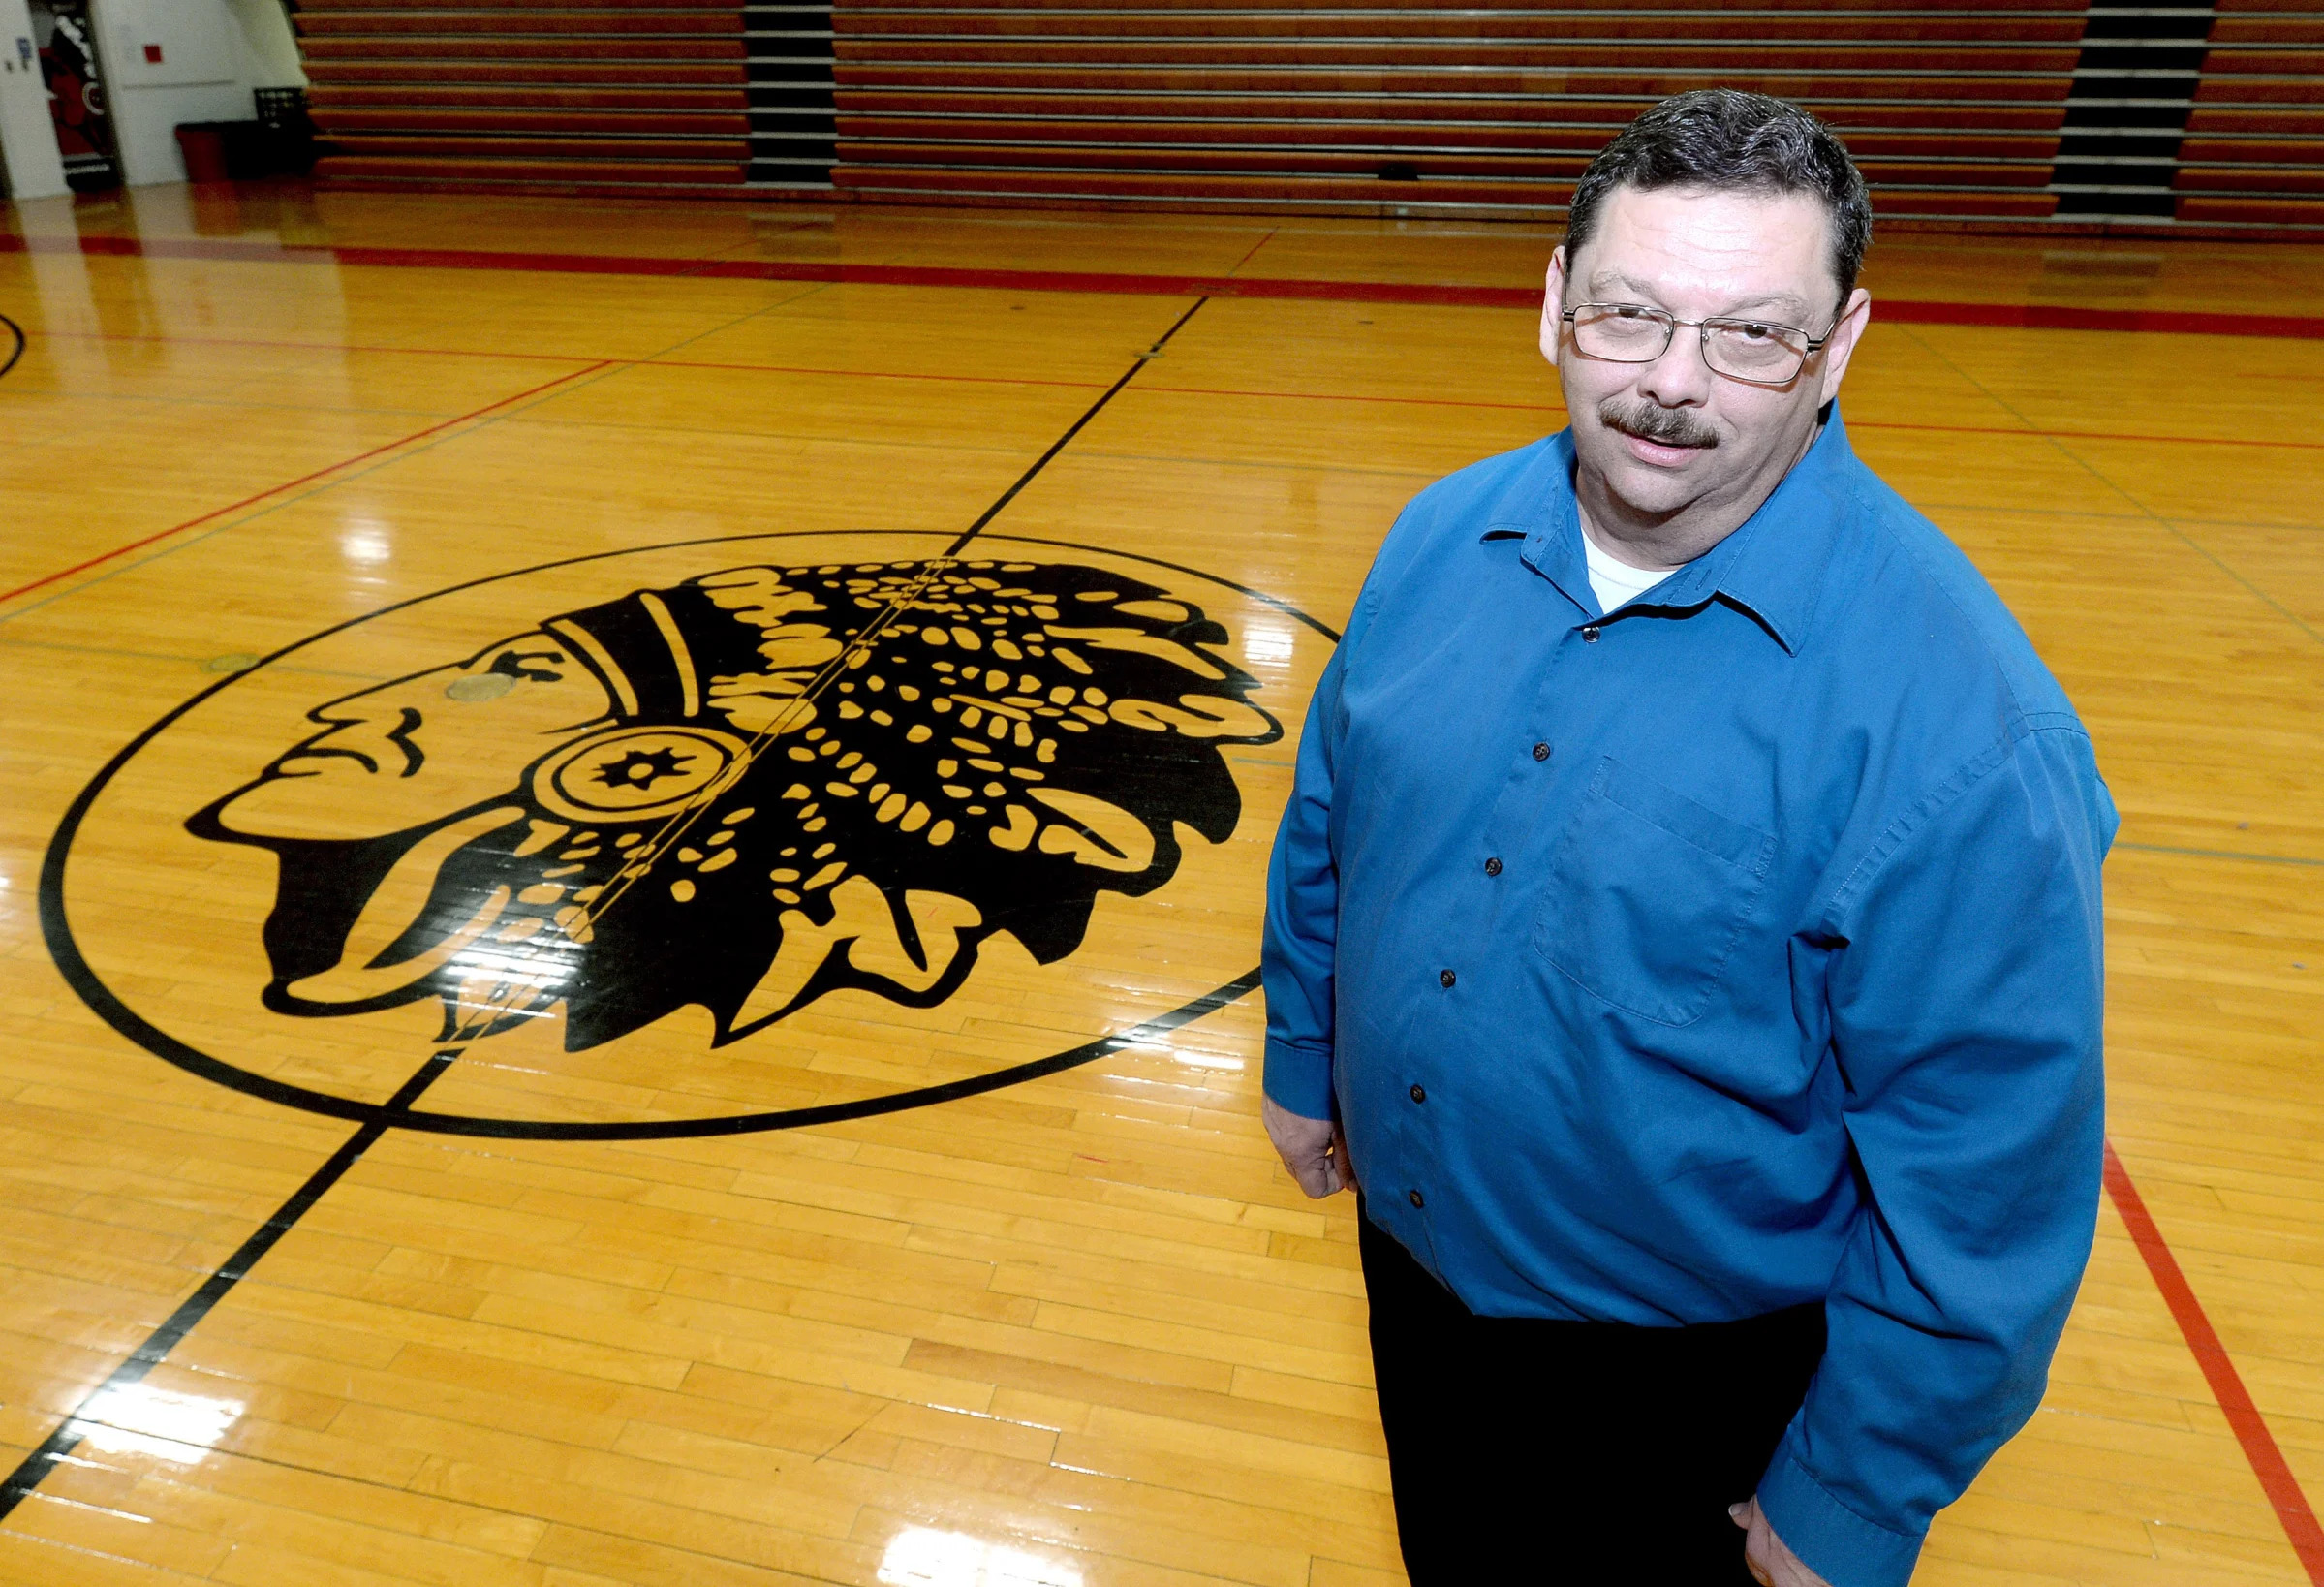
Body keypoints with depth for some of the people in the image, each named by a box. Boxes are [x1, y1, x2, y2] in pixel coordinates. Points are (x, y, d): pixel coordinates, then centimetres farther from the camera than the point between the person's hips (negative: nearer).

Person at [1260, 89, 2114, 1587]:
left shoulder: (1963, 723, -29)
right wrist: (1301, 1055, 12)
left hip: (1691, 1381, -4)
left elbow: (1989, 1184, -21)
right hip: (1411, 1249, 5)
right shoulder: (1444, 538, -11)